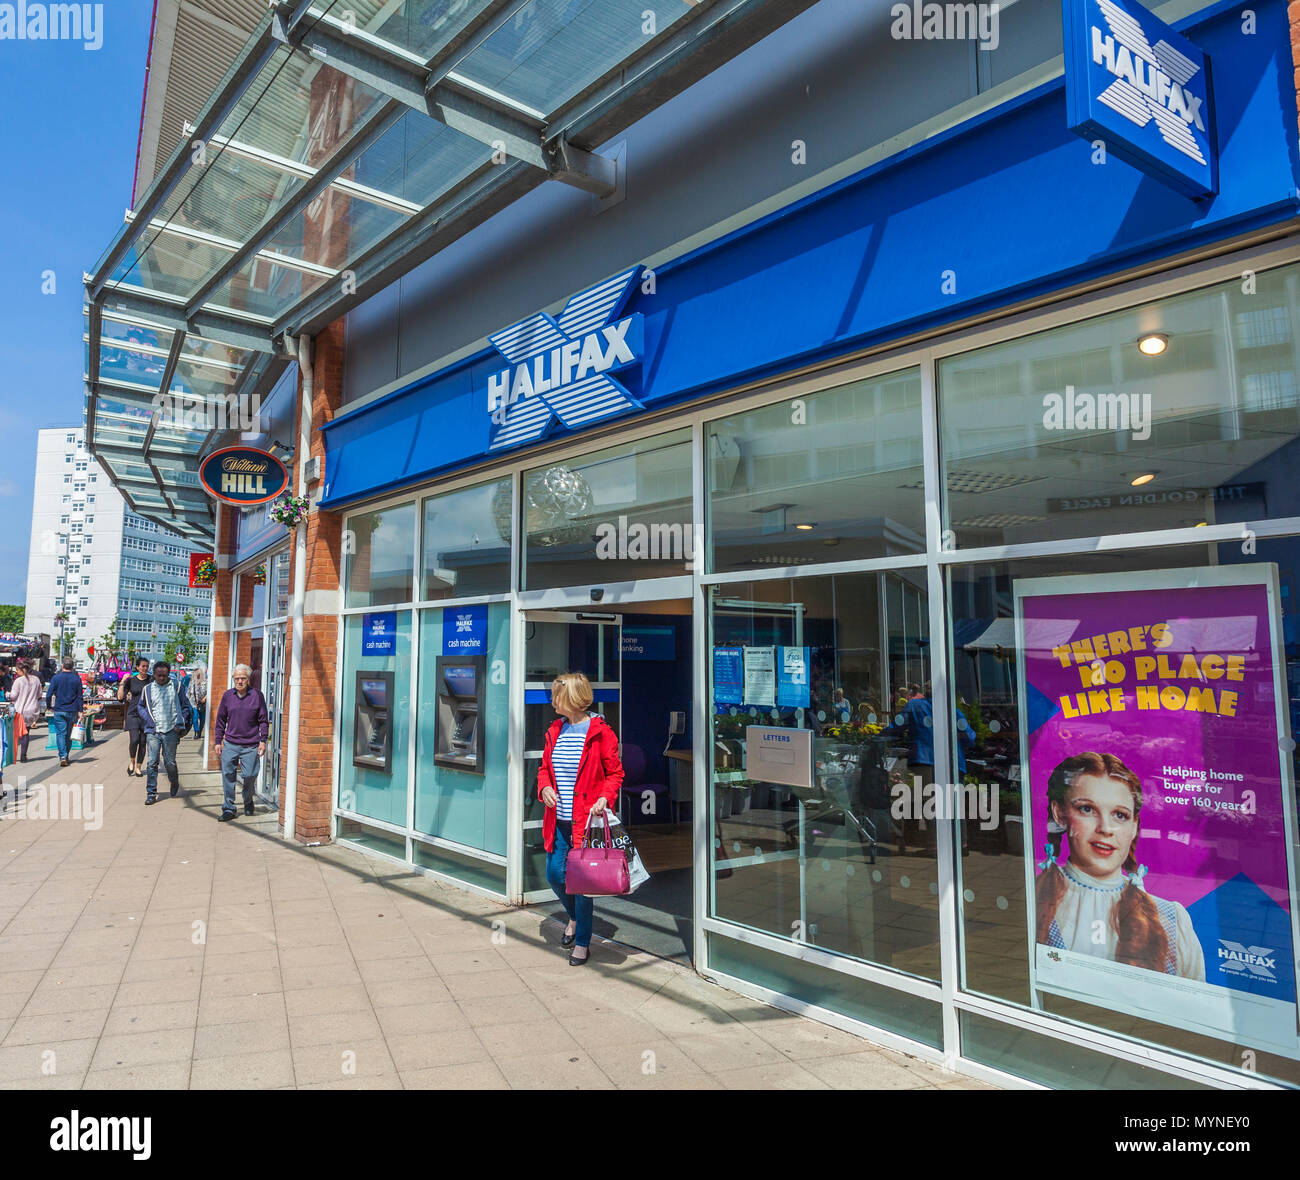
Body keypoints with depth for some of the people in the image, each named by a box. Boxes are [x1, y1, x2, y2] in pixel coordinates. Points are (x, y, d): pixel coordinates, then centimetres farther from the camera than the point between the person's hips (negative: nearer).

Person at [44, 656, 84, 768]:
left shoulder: (56, 677, -3)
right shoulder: (77, 679, 1)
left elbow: (49, 694, -5)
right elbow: (80, 696, 2)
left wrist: (49, 706, 11)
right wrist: (80, 711, 6)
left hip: (59, 710, -2)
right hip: (72, 711, 2)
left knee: (60, 733, -2)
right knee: (68, 734, 12)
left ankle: (63, 756, -16)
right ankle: (66, 756, 19)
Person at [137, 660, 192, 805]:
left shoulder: (176, 687, 5)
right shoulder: (147, 689, 8)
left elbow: (185, 707, 10)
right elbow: (140, 706, 17)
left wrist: (180, 724, 0)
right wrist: (148, 721, 1)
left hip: (171, 731, -1)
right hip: (153, 731, 1)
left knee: (170, 762, 4)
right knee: (152, 762, -3)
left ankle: (175, 784, 31)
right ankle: (151, 793, 4)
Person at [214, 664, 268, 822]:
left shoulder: (257, 695, 0)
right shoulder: (227, 695, 6)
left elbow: (263, 720, 3)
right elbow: (220, 720, 13)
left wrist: (263, 741, -1)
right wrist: (218, 741, 9)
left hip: (251, 746, -2)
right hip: (230, 745, 2)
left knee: (249, 776, -1)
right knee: (228, 775, -2)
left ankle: (248, 802, 26)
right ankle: (228, 809, 9)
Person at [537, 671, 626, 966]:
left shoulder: (600, 732, -10)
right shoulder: (555, 731, 8)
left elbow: (615, 773, -4)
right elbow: (545, 768, 17)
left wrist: (604, 798, -19)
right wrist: (544, 788, -4)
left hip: (585, 820, -6)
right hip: (558, 820, 6)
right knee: (554, 875, 11)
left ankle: (582, 942, 20)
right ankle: (575, 916, 41)